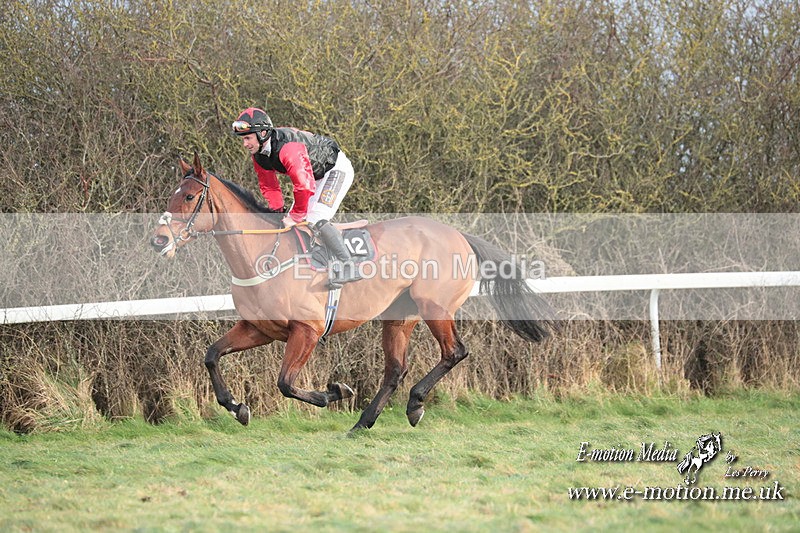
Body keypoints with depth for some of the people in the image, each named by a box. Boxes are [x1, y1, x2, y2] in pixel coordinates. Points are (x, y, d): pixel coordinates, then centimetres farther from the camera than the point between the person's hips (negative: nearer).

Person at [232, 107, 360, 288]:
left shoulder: (288, 148, -36)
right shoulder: (258, 154, -6)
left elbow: (304, 186, -40)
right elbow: (269, 186, 5)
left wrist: (295, 217, -29)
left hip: (337, 168, -10)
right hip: (316, 175, 10)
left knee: (315, 219, -24)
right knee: (292, 220, 8)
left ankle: (348, 266, -26)